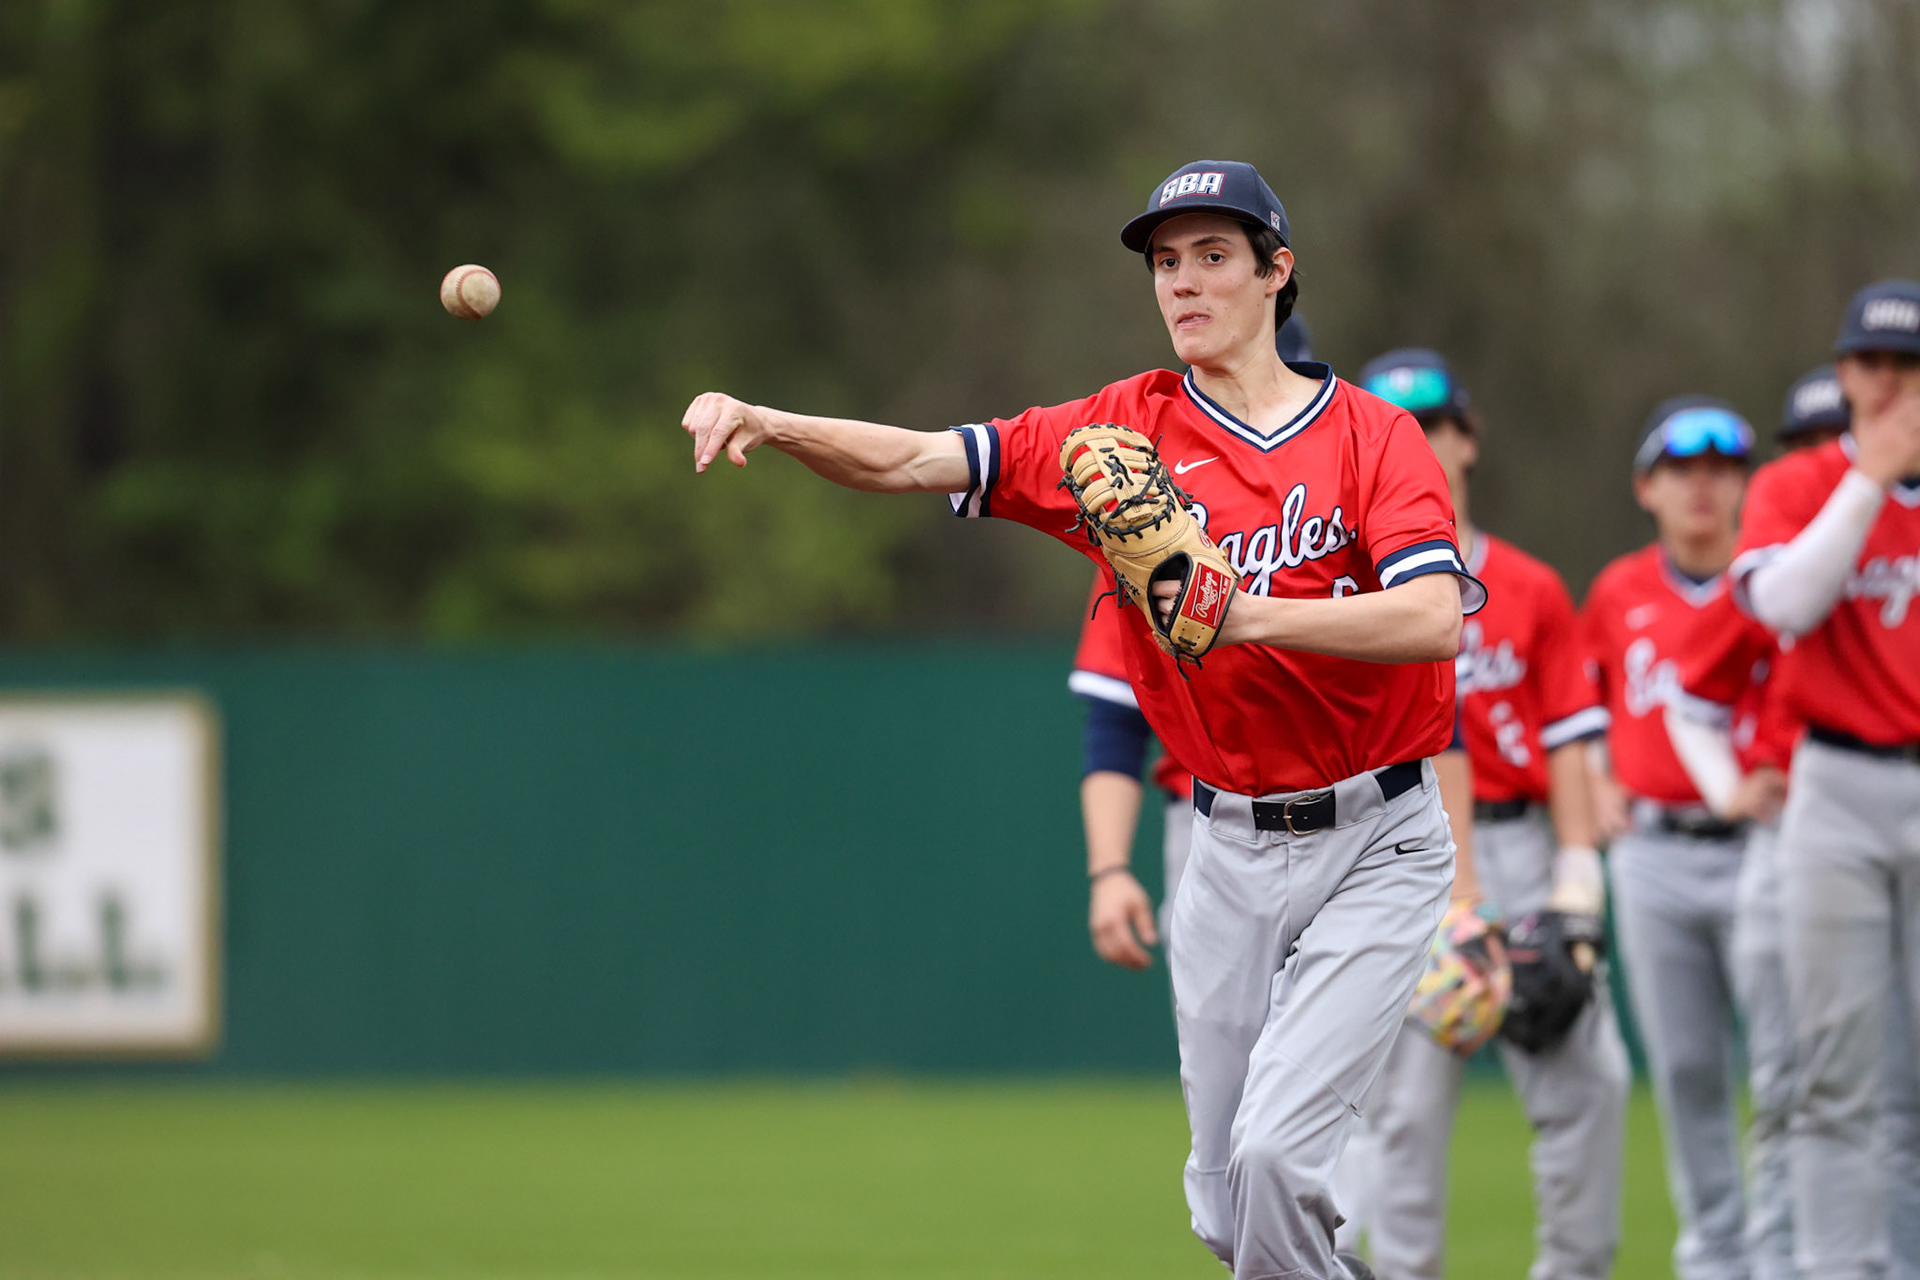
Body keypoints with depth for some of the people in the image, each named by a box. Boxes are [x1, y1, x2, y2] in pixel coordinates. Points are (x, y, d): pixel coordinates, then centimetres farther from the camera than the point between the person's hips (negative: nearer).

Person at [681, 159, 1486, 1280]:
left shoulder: (1373, 434, -5)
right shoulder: (1123, 430, 3)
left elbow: (1435, 619, -21)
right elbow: (912, 461, -5)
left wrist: (1249, 615, -32)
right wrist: (765, 424, -21)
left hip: (1376, 841, -4)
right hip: (1231, 845, 4)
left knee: (1276, 1151, -18)